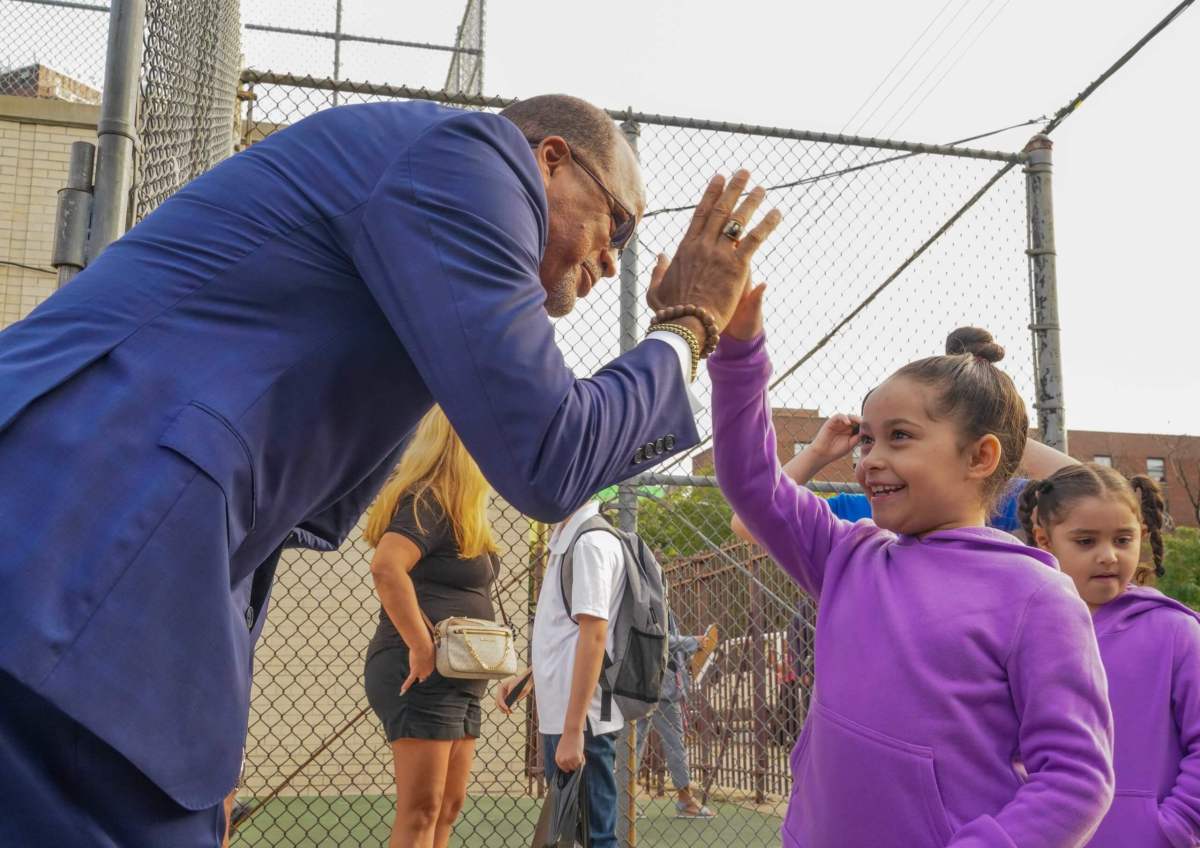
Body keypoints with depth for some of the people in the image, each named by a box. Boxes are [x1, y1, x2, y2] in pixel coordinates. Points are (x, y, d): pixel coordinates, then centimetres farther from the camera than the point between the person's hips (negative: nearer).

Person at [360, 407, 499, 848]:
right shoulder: (427, 502, -13)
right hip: (424, 675, -10)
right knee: (421, 809, -7)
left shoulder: (452, 507, 17)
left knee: (448, 805, 14)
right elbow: (386, 567, -30)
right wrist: (421, 648, -27)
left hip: (457, 681, 10)